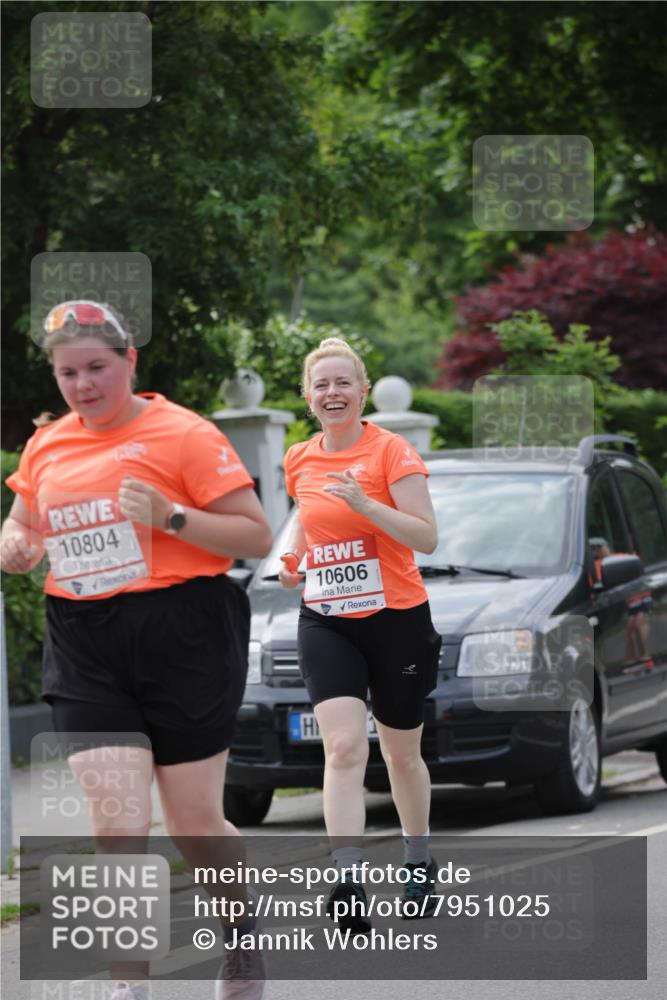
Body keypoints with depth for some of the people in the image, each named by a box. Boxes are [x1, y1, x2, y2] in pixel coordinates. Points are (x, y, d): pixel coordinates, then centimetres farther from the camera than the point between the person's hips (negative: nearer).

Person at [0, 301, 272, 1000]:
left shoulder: (182, 435, -5)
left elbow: (256, 536, -6)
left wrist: (171, 516, -20)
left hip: (183, 641, -3)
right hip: (84, 650, 4)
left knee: (193, 823, 5)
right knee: (116, 829, -8)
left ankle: (242, 934, 34)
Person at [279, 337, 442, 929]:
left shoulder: (391, 451, -8)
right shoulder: (299, 461, 7)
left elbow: (427, 538, -14)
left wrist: (364, 504, -26)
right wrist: (291, 557, 6)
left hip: (396, 618, -2)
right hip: (325, 622, 2)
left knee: (401, 754, 12)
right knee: (344, 747, -17)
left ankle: (420, 863, 37)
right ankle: (349, 883, -28)